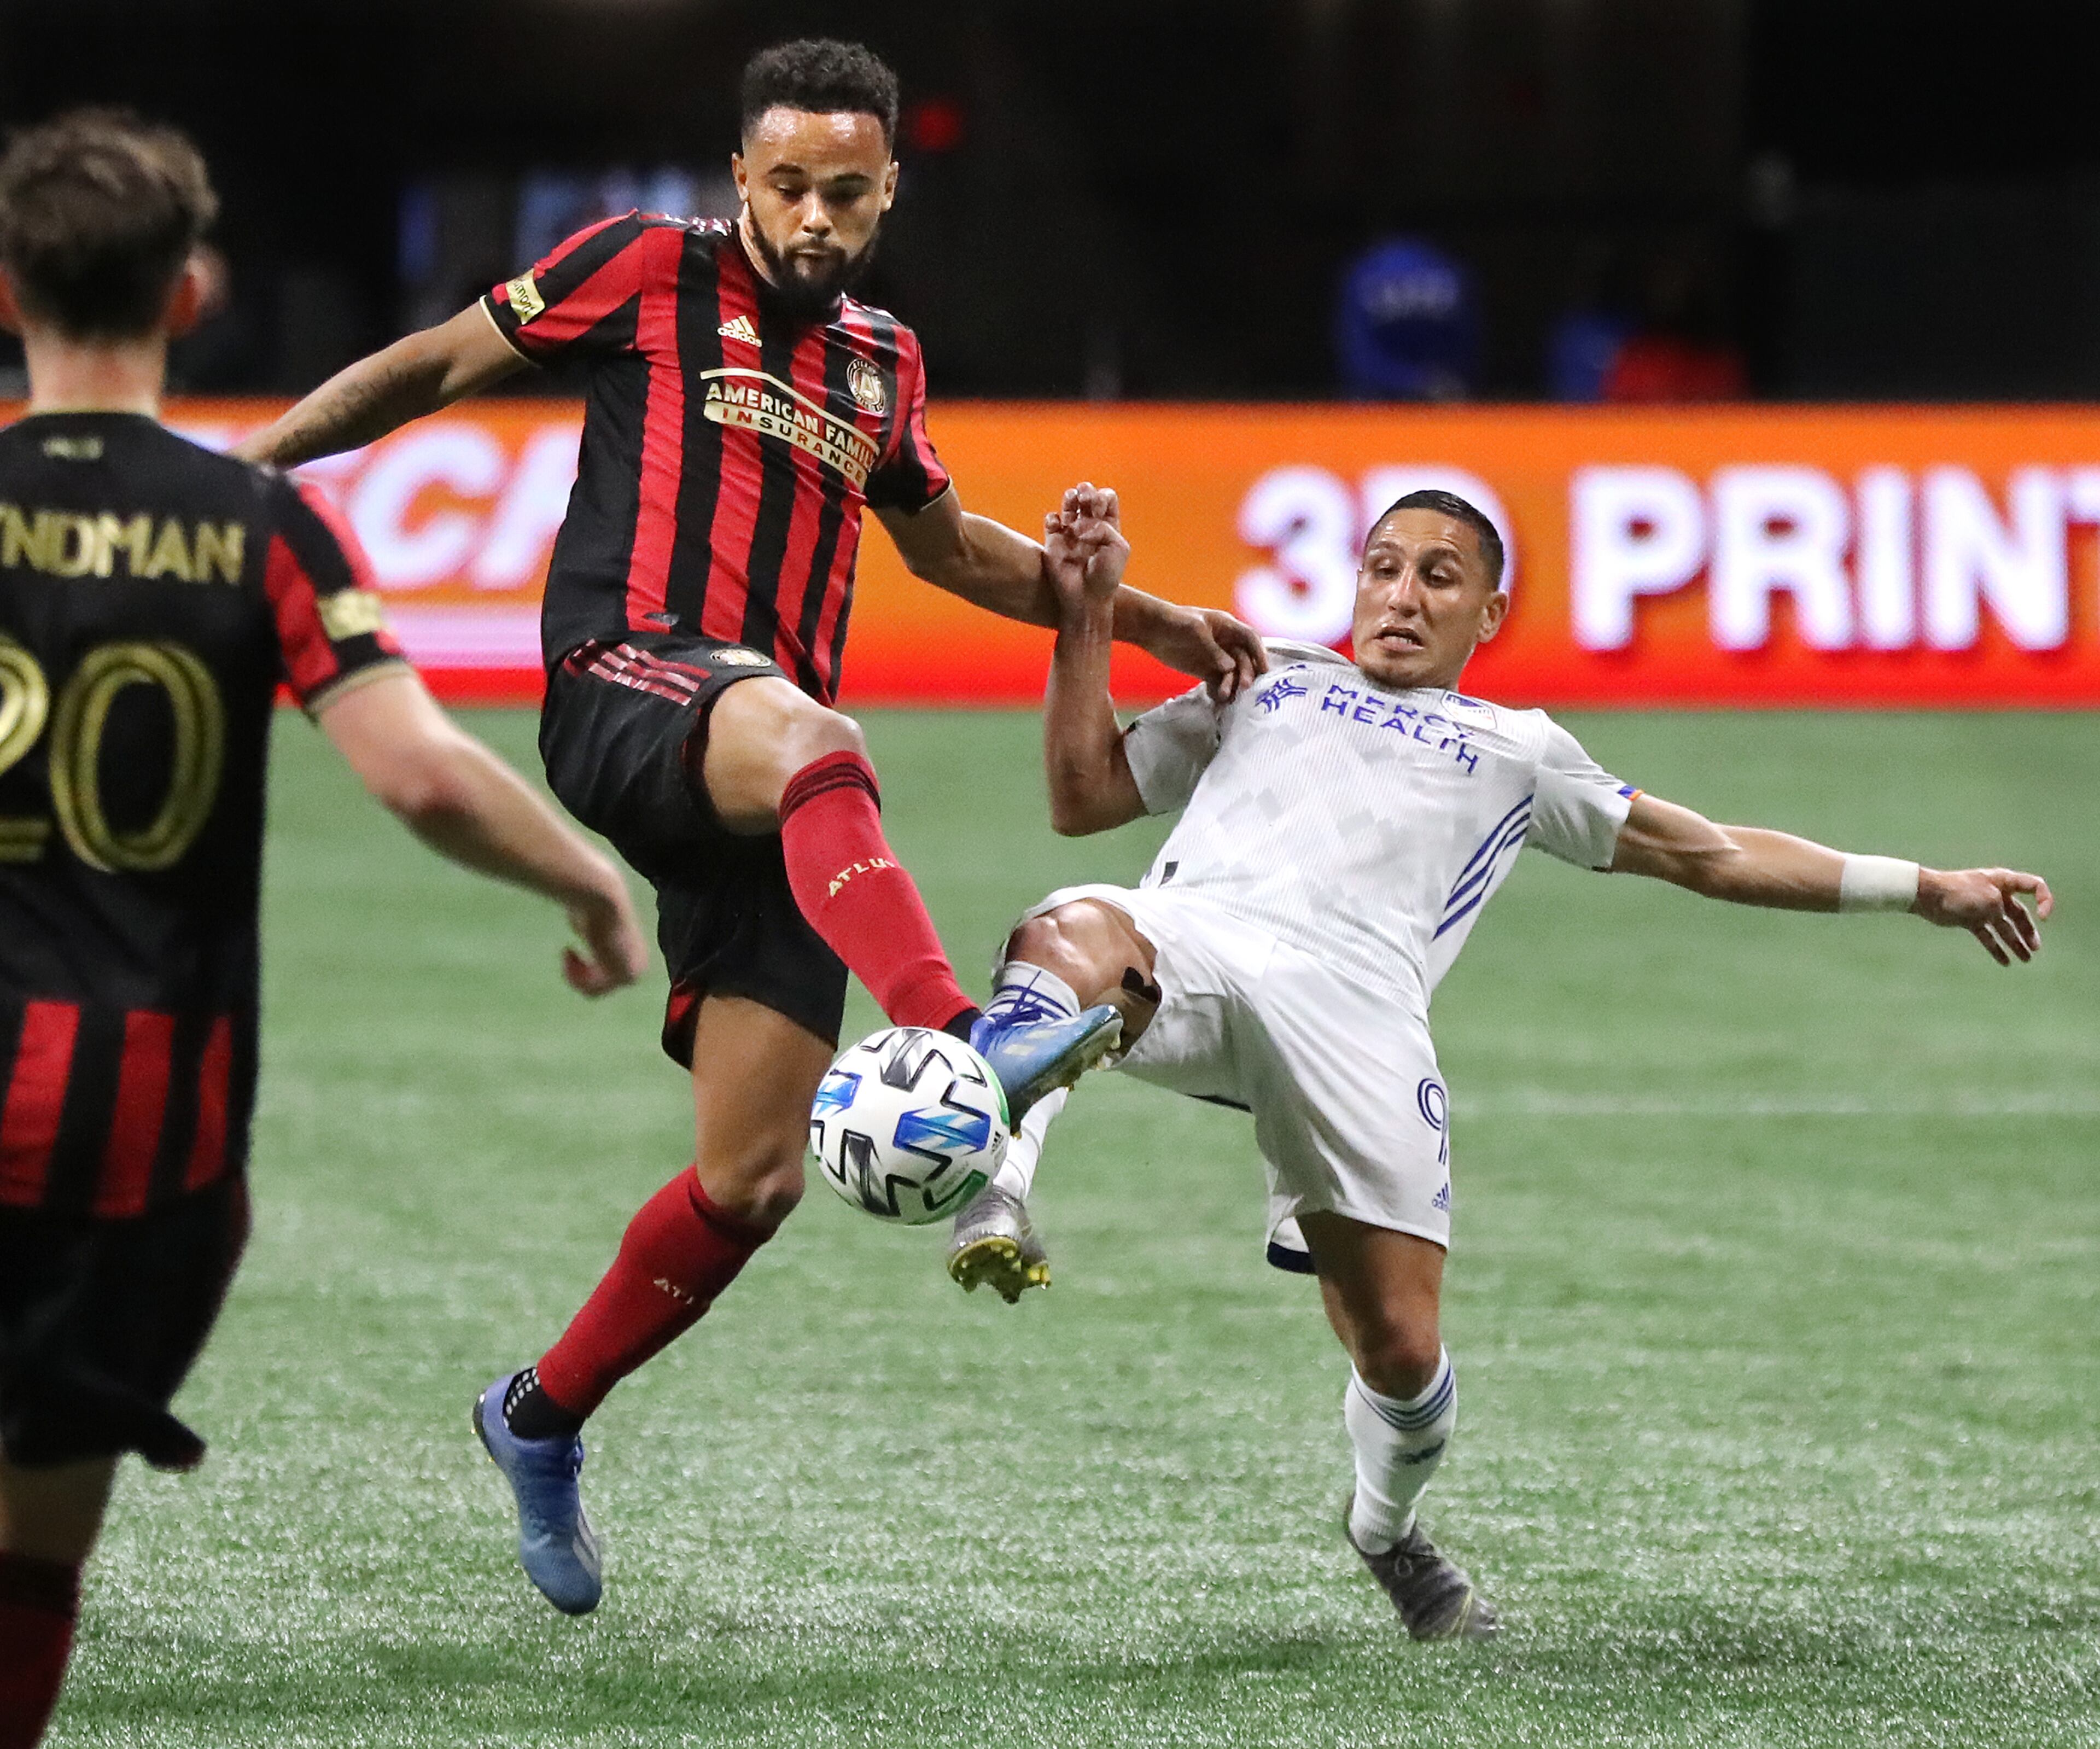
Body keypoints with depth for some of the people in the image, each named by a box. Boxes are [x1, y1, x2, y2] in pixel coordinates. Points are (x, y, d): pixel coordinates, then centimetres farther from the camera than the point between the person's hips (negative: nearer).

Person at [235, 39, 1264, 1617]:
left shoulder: (879, 362, 22)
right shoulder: (652, 271, 7)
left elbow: (946, 545, 38)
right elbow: (439, 365, 13)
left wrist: (1144, 619, 32)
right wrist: (248, 463, 6)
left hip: (764, 811, 6)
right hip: (630, 687, -6)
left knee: (754, 1177, -2)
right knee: (809, 743, -43)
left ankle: (543, 1418, 21)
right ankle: (955, 1045, -67)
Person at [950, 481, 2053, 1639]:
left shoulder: (1517, 751, 35)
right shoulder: (1265, 685, 38)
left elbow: (1713, 854, 39)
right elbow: (1083, 796, 33)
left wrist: (1928, 890, 38)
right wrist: (1087, 618, 23)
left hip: (1355, 1001, 0)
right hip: (1184, 933, 0)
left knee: (1398, 1349, -8)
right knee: (1066, 941, -39)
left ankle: (1387, 1528, 23)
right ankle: (994, 1201, -52)